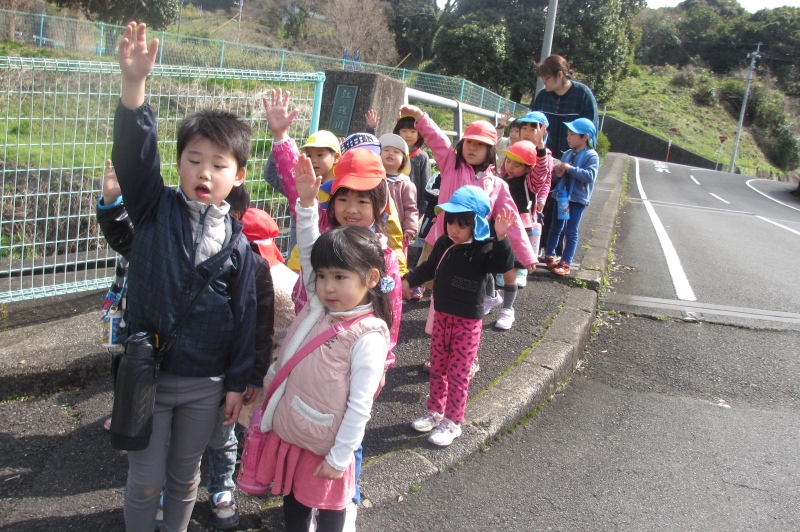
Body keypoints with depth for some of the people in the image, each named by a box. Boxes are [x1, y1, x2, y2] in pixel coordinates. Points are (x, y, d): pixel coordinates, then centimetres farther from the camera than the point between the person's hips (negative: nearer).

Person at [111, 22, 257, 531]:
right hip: (147, 373, -1)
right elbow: (134, 151, -24)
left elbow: (245, 315, -2)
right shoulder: (155, 210, -7)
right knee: (146, 480, 11)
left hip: (205, 384, 1)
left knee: (185, 477, 19)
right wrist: (134, 82, -38)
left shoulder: (238, 243, -6)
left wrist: (238, 382, 0)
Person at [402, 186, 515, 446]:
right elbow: (429, 267, 19)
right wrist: (408, 280, 23)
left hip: (468, 321, -6)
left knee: (458, 373, 4)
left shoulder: (483, 249, -18)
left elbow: (503, 265, -38)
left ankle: (452, 422, 18)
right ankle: (435, 411, 34)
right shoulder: (444, 244, 0)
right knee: (437, 368, 17)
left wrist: (501, 238, -51)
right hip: (442, 315, 6)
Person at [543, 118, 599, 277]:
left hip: (578, 198, -6)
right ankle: (549, 255, 29)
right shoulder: (568, 154, 7)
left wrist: (570, 168, -25)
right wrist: (559, 172, -5)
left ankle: (566, 262, 7)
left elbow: (590, 176, -24)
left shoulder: (591, 156, -11)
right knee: (555, 228, 15)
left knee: (571, 231, 0)